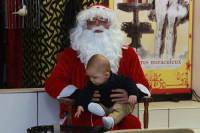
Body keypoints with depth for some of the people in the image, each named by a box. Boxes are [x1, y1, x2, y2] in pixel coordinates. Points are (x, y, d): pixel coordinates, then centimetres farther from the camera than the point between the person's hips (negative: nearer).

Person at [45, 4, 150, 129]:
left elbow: (142, 84, 10)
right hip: (83, 114, -2)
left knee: (133, 124, -30)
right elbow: (52, 84, 1)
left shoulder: (127, 53, 13)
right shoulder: (70, 54, 8)